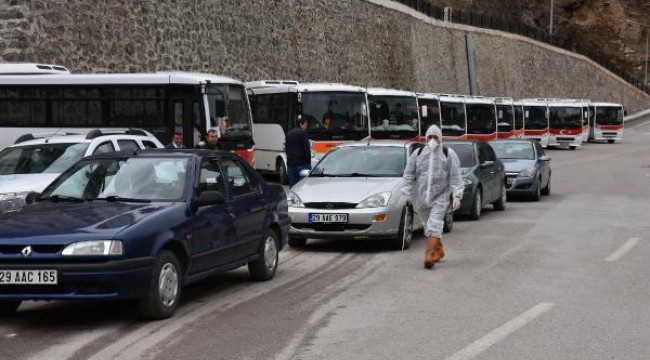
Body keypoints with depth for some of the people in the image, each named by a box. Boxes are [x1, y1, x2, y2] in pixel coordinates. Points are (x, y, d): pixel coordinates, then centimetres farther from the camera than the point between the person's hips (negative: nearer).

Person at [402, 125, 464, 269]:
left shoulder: (448, 154, 0)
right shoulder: (417, 154, 6)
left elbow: (455, 176, -2)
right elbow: (408, 174, 10)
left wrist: (457, 195, -8)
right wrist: (407, 193, 4)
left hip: (440, 197, -4)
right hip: (422, 197, 4)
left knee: (434, 225, -16)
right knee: (429, 225, 13)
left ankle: (430, 255, -21)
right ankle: (438, 250, 31)